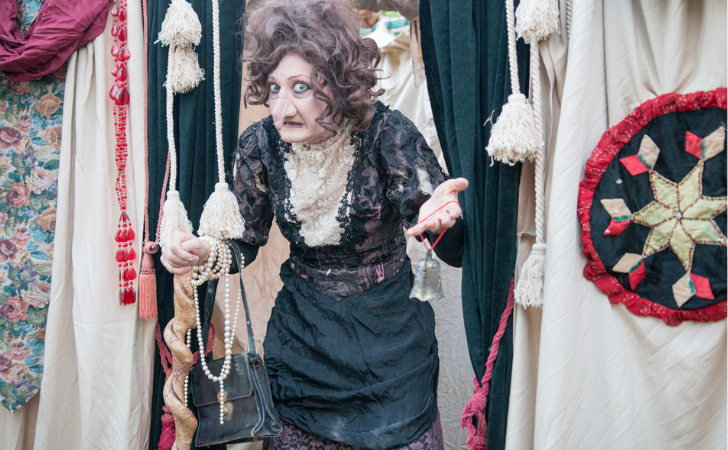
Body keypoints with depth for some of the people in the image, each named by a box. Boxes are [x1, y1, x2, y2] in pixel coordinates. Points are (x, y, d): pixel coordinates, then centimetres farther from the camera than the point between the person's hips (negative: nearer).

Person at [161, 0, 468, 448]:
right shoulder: (261, 144, -12)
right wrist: (201, 251, -20)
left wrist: (442, 220, -46)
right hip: (302, 326, 3)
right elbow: (245, 240, 2)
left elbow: (455, 251, -23)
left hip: (388, 327, -2)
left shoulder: (387, 133, -21)